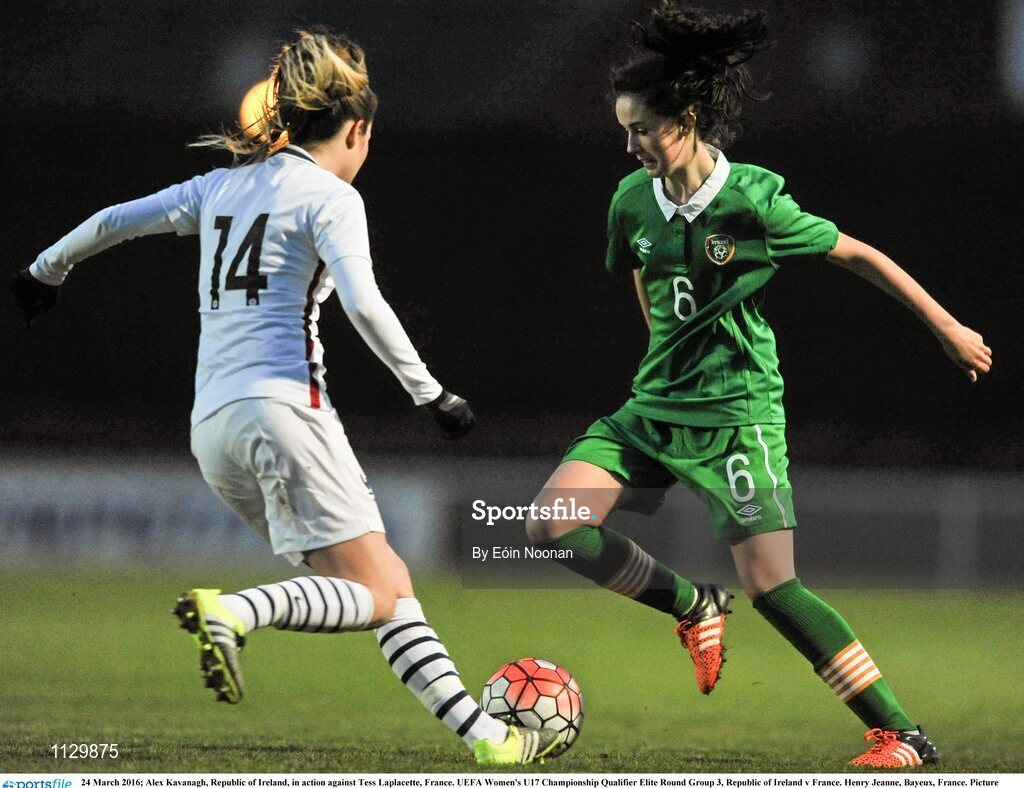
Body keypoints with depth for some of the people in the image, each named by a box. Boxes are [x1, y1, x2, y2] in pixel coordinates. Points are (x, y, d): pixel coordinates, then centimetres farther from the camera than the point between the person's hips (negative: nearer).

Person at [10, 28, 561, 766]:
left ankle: (483, 733, 2)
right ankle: (237, 611, -33)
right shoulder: (330, 196, 0)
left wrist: (45, 272, 43)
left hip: (211, 426, 8)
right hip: (281, 403, -8)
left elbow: (111, 221, 26)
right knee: (373, 591, -9)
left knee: (389, 582, 9)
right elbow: (363, 303, -15)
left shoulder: (222, 186, 19)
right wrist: (430, 393, -8)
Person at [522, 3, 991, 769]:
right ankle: (694, 606, 13)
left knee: (773, 588, -15)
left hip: (738, 413, -6)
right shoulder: (634, 200, 1)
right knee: (552, 524, -8)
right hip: (654, 409, 6)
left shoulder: (754, 200, -14)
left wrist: (948, 328, 0)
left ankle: (904, 735, -8)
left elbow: (859, 255, -4)